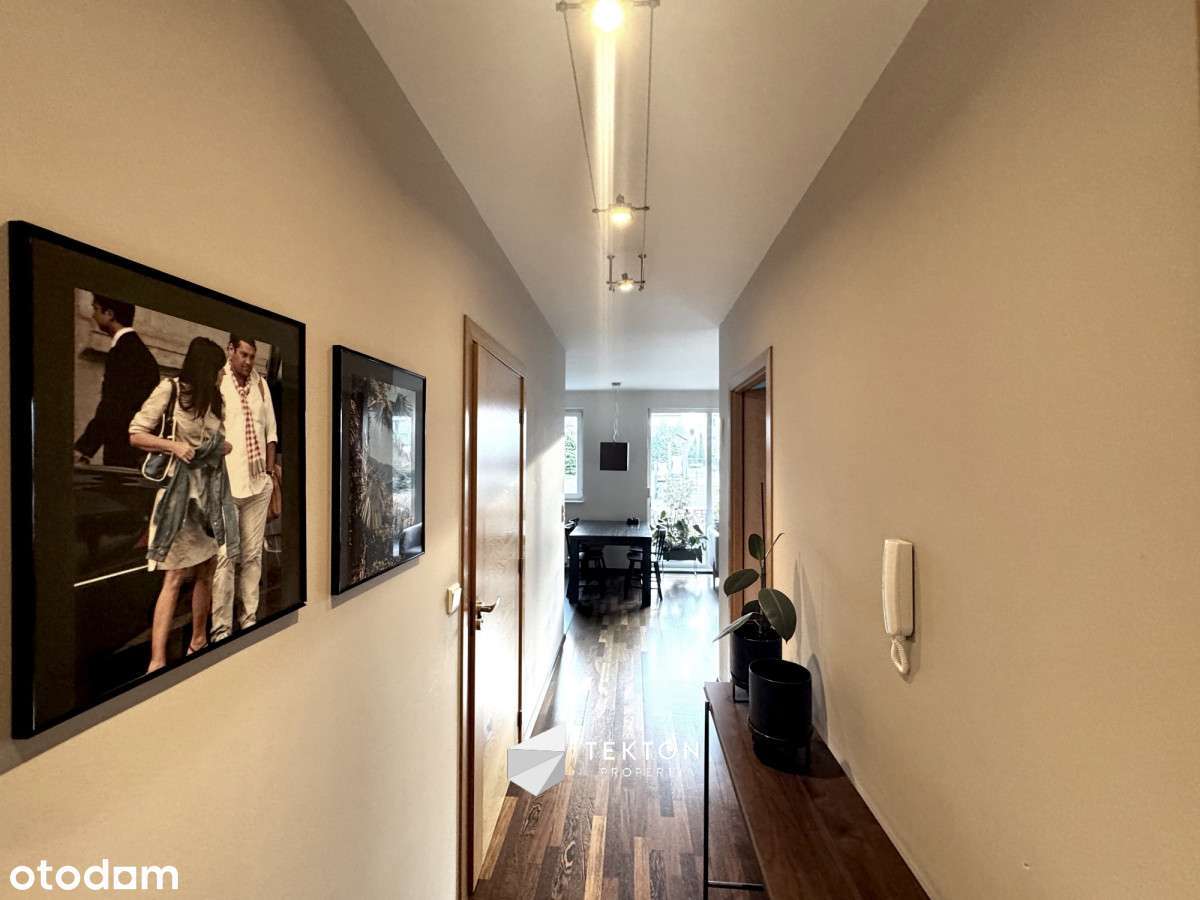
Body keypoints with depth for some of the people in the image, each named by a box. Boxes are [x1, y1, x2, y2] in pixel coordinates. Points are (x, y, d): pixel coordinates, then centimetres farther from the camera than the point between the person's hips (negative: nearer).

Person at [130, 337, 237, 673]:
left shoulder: (215, 399, 11)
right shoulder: (170, 389, -6)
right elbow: (136, 435, -7)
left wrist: (222, 446, -2)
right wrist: (174, 445, -19)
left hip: (214, 489, 6)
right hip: (183, 490, -6)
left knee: (207, 572, 11)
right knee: (175, 577, -8)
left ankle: (198, 642, 25)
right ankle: (157, 661, -2)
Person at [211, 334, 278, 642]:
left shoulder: (261, 383, 11)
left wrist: (269, 471, 8)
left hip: (259, 483, 5)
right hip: (225, 484, -4)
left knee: (253, 555, 10)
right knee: (225, 557, -1)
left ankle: (249, 619, 21)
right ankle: (221, 628, 9)